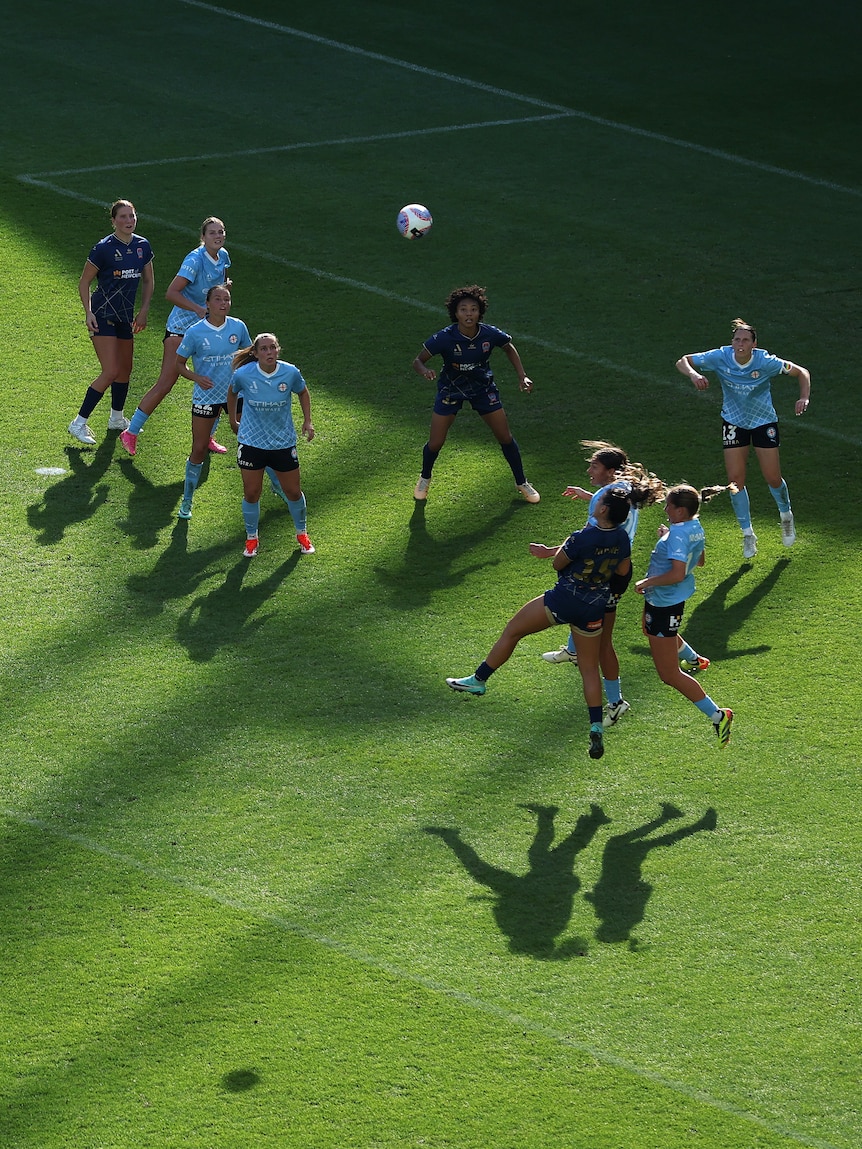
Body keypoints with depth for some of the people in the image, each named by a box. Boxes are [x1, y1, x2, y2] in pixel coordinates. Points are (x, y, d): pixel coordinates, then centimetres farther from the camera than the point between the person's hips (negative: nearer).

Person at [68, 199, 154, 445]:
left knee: (125, 369, 14)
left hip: (125, 315, 7)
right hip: (103, 315, -7)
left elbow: (148, 281, 14)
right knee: (110, 372, -14)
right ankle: (79, 423, -8)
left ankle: (117, 418, 33)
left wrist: (143, 311, 7)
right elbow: (84, 282, -7)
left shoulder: (142, 246, 2)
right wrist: (88, 312, -15)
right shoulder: (103, 248, -15)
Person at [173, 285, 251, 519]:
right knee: (199, 450, -1)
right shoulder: (195, 332, -12)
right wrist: (197, 377, -21)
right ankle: (186, 502, 13)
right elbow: (179, 363, -4)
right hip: (206, 396, -3)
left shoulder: (238, 327, -4)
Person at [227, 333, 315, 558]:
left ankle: (302, 534, 34)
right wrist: (233, 421, 15)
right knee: (251, 494, 4)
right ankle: (251, 538, 27)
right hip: (251, 443, -1)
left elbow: (302, 392, 8)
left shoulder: (290, 372, -14)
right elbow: (232, 393, 7)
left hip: (283, 442, 1)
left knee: (293, 492, 9)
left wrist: (307, 421, 0)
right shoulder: (243, 374, -16)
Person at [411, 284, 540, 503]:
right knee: (435, 443, 1)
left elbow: (509, 348, 1)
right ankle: (425, 479, 33)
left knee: (505, 437, 5)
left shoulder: (490, 334, -22)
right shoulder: (445, 338, -29)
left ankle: (521, 483, 26)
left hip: (483, 388, 2)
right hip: (451, 389, -2)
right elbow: (418, 360, -20)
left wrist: (522, 377, -4)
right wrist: (425, 370, -43)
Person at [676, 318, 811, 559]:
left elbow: (801, 372, -12)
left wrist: (804, 398, -30)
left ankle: (786, 516, 35)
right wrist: (694, 374, -36)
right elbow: (683, 362, -13)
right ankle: (748, 534, 14)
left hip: (764, 421, -1)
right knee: (735, 479, -3)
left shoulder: (765, 362, -23)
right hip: (734, 421, 1)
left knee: (773, 479, 2)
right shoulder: (720, 357, -20)